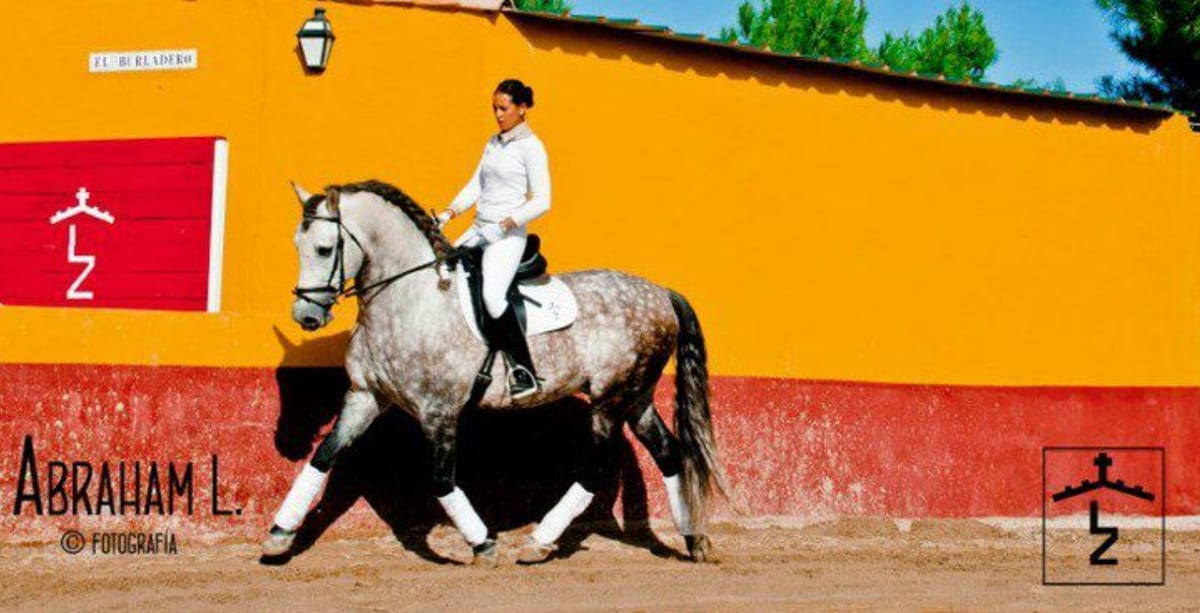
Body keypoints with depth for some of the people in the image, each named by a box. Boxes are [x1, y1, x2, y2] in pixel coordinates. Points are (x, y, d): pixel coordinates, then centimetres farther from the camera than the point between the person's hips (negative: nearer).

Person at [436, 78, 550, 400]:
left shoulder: (531, 147, -8)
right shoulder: (493, 143, 15)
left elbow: (541, 201, -14)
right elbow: (476, 185, 16)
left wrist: (505, 225, -21)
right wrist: (450, 213, 1)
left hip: (508, 236, -9)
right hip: (478, 229, 9)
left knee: (492, 294, -26)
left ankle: (526, 373, -23)